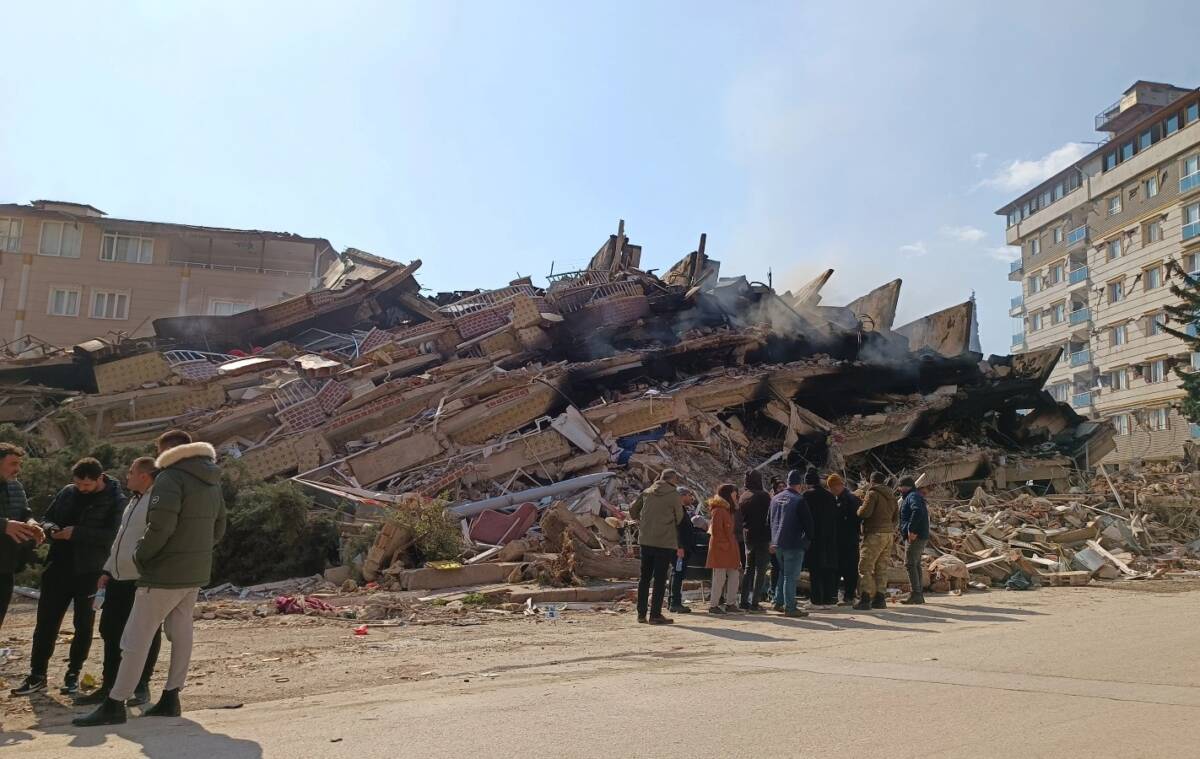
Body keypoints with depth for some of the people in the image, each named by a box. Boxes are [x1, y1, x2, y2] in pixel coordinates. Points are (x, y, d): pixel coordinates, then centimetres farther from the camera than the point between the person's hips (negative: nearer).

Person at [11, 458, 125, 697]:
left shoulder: (116, 500, -8)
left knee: (84, 624, 5)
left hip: (89, 572, -4)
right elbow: (47, 518, 16)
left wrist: (77, 532, -24)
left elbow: (112, 534, -19)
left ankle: (73, 674, 19)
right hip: (59, 569, 4)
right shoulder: (67, 492, 7)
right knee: (46, 621, 6)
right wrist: (51, 529, -7)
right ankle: (37, 675, 17)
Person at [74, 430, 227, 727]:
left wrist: (140, 556, -9)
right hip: (197, 573, 8)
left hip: (165, 573, -8)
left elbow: (160, 526, -23)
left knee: (137, 637, 0)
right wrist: (195, 552, 16)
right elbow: (218, 529, 17)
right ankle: (170, 698, 19)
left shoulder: (171, 477, -15)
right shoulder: (212, 483, 12)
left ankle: (115, 705, 5)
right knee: (180, 632, 14)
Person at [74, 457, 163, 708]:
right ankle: (108, 686, 24)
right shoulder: (134, 501, 17)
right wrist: (108, 570, 19)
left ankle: (141, 686, 15)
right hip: (119, 579, 10)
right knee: (110, 631, 13)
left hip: (142, 581, -10)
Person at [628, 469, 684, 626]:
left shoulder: (647, 492, 8)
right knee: (660, 578, 0)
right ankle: (655, 614, 1)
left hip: (646, 540, 5)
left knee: (644, 577, 12)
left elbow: (632, 510, 14)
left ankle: (641, 613, 15)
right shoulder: (673, 494, -5)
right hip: (665, 541, -5)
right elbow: (679, 518, 0)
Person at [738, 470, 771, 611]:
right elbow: (770, 517, -12)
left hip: (748, 537, 6)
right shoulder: (763, 496, -12)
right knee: (760, 570, -1)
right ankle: (754, 602, -2)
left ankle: (744, 601, 16)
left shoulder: (742, 497, 8)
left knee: (749, 569, 15)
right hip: (763, 536, -6)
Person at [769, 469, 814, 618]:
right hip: (794, 544, -7)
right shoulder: (799, 501, -16)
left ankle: (779, 602, 22)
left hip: (777, 543, 7)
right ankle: (790, 608, 1)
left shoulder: (775, 499, 8)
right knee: (791, 576, -2)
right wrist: (808, 539, 4)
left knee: (783, 573, 20)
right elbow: (808, 522, -13)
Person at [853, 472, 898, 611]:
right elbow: (895, 515, 20)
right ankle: (879, 598, 14)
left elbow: (865, 512, -18)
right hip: (889, 533, 8)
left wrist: (859, 509, 2)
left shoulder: (873, 493, -9)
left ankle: (865, 598, -11)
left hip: (875, 533, -8)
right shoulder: (891, 495, 16)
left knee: (865, 566, -6)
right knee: (881, 567, 12)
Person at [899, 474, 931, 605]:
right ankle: (919, 594, 17)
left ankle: (915, 594, -10)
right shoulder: (916, 496, 22)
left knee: (910, 564, -9)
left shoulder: (913, 496, -12)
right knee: (916, 565, 13)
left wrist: (911, 530, -28)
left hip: (915, 536, -11)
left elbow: (917, 511, -30)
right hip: (921, 536, 11)